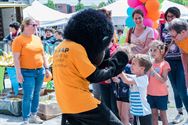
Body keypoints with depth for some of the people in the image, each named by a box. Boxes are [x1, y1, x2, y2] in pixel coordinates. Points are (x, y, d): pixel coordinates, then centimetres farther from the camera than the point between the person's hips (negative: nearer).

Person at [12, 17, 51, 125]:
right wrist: (19, 74, -16)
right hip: (27, 73, -6)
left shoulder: (37, 39, 12)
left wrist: (47, 68, 13)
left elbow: (43, 55, 17)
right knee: (28, 97, -5)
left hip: (40, 71, 6)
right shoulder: (19, 40, -8)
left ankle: (33, 116, 25)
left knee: (36, 95, 12)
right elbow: (16, 58, -11)